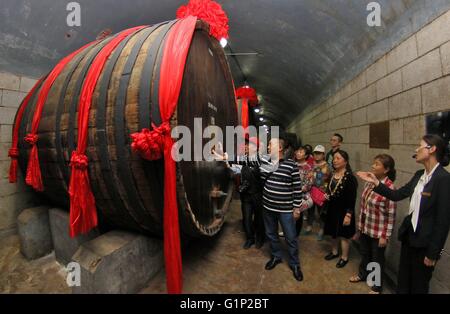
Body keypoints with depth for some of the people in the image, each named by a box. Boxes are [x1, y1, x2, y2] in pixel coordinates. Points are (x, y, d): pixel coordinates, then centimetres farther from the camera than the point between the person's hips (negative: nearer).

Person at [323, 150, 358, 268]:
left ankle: (344, 258, 28)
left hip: (343, 211, -7)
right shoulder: (332, 175, 4)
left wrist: (348, 215, -20)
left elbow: (352, 199, -19)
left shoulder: (350, 177, -18)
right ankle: (334, 252, 40)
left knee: (344, 235, 9)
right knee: (333, 233, 20)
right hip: (332, 209, 7)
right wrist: (326, 195, -3)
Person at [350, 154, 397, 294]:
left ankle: (377, 286, 37)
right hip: (365, 228, 6)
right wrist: (359, 227, 12)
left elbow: (391, 215, -17)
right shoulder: (369, 183, -1)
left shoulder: (389, 188, -21)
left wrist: (385, 236, -14)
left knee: (377, 259, 15)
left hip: (378, 232, -6)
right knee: (364, 254, 24)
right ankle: (363, 274, 49)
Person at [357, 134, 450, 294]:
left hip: (425, 242, -6)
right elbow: (397, 195, 7)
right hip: (409, 234, 7)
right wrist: (375, 182, -5)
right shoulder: (419, 175, 4)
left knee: (418, 284, 16)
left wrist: (433, 253, -15)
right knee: (403, 280, 21)